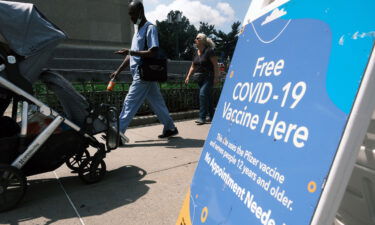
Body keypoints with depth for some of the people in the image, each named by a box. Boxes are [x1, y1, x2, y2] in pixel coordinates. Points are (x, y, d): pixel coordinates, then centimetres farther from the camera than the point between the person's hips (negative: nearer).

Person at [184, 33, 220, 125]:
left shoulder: (209, 51, -10)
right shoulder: (196, 52, 12)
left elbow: (215, 65, -13)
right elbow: (193, 66, 17)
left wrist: (216, 77, -18)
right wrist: (188, 76, 7)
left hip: (208, 77, -7)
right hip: (200, 78, 8)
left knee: (203, 94, -17)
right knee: (207, 96, 13)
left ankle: (202, 117, -13)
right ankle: (211, 116, 24)